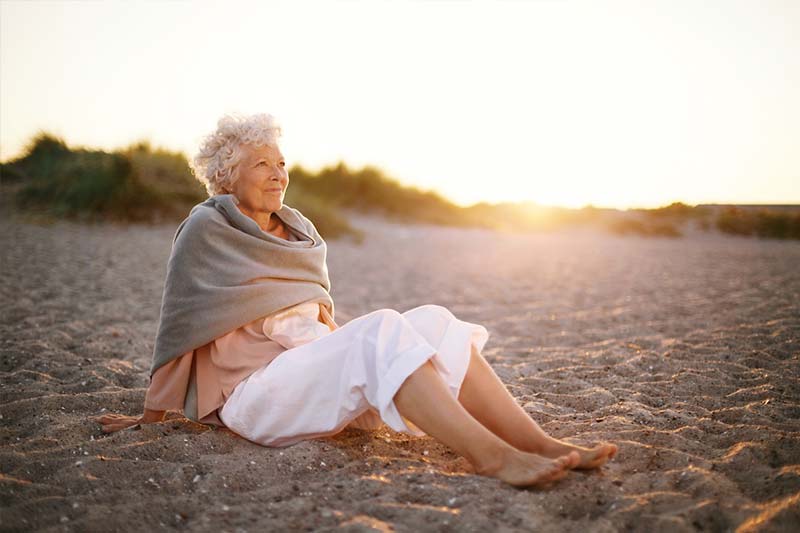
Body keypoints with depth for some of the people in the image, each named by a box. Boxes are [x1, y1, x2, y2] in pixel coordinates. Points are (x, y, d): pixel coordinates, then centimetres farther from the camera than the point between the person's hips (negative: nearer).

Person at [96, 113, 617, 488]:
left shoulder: (300, 230, 15)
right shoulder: (205, 229, -2)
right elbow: (180, 322, 0)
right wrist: (150, 417, 5)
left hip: (317, 371, 6)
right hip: (255, 391, -6)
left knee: (432, 321, -17)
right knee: (382, 330, -31)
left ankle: (540, 443, -27)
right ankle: (492, 456, -42)